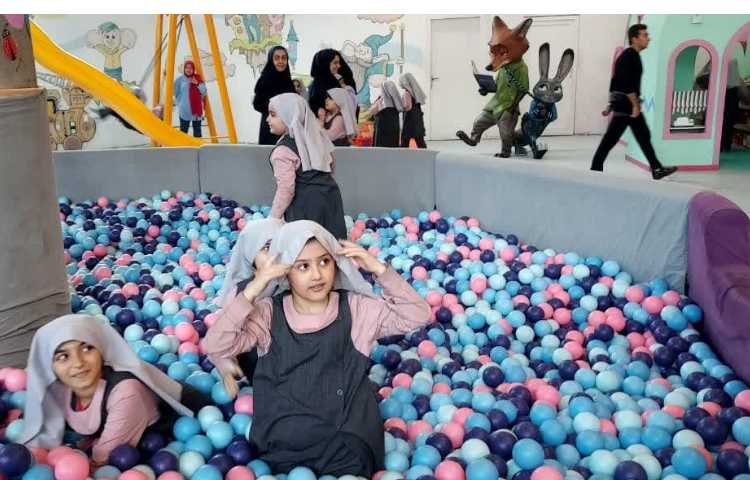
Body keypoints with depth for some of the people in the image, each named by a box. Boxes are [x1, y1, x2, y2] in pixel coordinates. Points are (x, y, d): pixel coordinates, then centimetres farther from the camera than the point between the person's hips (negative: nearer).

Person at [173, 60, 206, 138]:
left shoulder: (198, 78, 7)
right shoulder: (180, 80, -1)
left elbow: (204, 92, 2)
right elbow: (176, 94, 5)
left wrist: (197, 84, -11)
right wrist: (180, 103, -2)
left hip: (197, 109, 3)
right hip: (185, 110, -3)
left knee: (197, 131, 10)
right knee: (183, 131, -3)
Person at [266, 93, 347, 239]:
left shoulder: (283, 150, -17)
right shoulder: (315, 135, 6)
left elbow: (286, 189, -20)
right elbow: (330, 165, 17)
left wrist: (273, 219, -12)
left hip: (305, 205, -8)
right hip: (330, 194, 8)